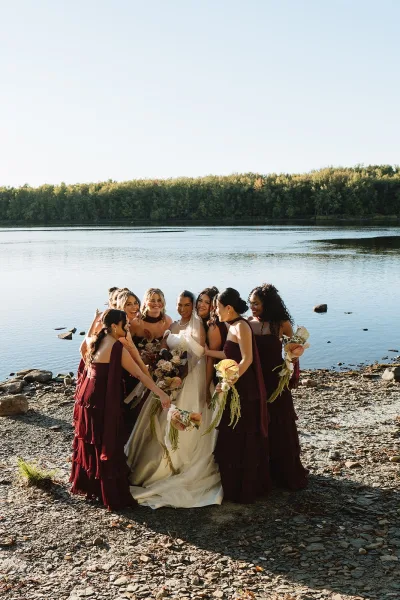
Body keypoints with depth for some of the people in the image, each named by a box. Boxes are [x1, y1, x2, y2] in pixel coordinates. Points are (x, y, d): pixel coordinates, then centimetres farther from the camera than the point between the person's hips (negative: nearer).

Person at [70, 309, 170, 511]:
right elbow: (140, 374, -19)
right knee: (107, 447, 2)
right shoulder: (117, 347, -18)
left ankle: (88, 485, 36)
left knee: (90, 444, 21)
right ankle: (113, 496, 12)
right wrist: (162, 394, -18)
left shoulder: (94, 342, 5)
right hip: (103, 403, -8)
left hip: (88, 398, 8)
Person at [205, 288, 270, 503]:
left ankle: (242, 490, 14)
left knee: (240, 441, 1)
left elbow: (247, 359, -22)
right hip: (238, 390, 9)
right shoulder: (234, 326, 12)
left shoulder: (241, 326, -15)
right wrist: (206, 351, 17)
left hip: (244, 391, -9)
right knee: (233, 440, 17)